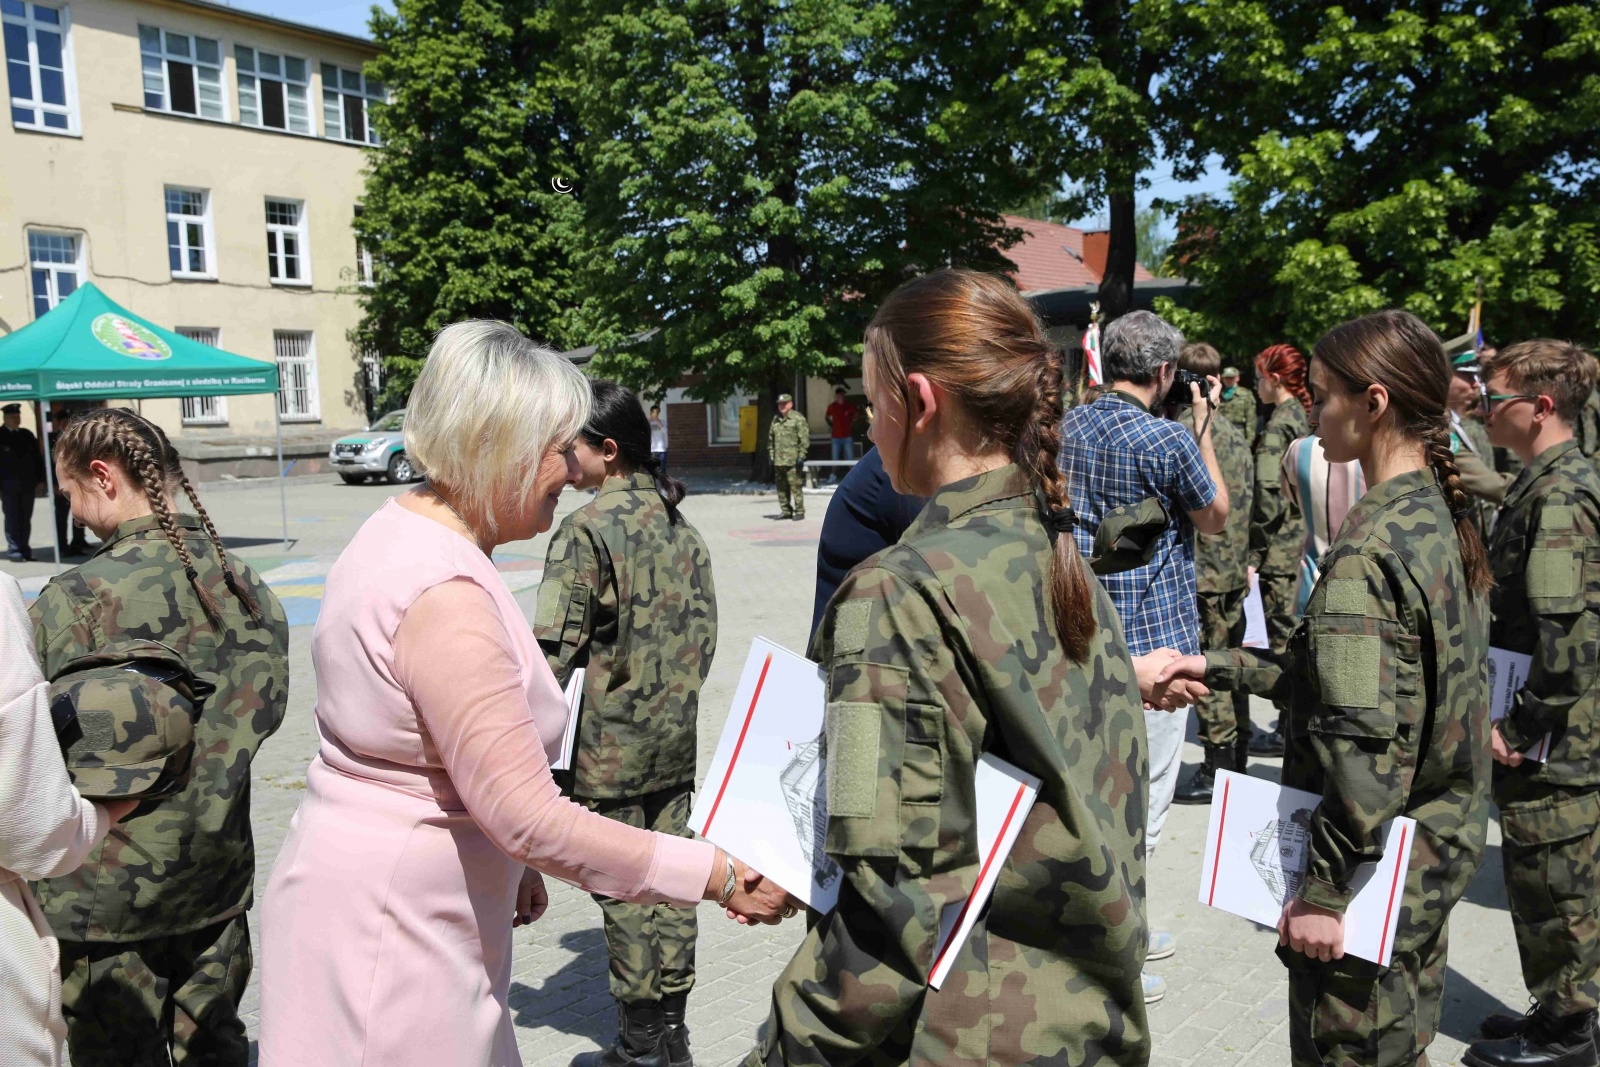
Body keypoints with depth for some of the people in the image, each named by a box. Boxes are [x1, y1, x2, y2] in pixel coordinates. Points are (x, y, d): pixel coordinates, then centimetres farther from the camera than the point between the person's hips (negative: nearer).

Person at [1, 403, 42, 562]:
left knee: (26, 519, 7)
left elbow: (36, 457, 14)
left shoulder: (27, 435, 13)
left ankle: (25, 550, 12)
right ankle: (14, 551, 2)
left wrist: (40, 478, 6)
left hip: (28, 484, 4)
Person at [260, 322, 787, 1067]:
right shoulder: (444, 595, -26)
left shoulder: (402, 533, 6)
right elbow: (531, 817, -27)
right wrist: (718, 877, -23)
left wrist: (510, 866, 19)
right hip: (387, 930, -9)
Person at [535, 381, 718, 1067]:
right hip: (675, 739, 7)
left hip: (609, 746, -7)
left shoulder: (586, 529, -16)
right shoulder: (680, 523, 6)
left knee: (621, 887, 6)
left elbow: (555, 649, -19)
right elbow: (704, 630, 11)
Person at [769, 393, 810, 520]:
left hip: (792, 461, -7)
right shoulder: (775, 420, 17)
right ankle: (786, 511, 18)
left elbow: (804, 439, -9)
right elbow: (771, 439, 22)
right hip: (778, 461, 7)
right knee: (781, 488, 10)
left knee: (795, 487, -7)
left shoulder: (798, 419, -4)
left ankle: (799, 512, -2)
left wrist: (801, 456, -13)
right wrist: (771, 456, 16)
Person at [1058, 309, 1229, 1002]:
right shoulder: (1168, 441, -16)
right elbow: (1216, 518, -1)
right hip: (1153, 637, -7)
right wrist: (1205, 430, 6)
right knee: (1141, 796, 3)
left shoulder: (1065, 429, 3)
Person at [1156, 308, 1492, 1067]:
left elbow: (1364, 741, -27)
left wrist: (1322, 889, -20)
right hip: (1439, 850, 9)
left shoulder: (1370, 547, -24)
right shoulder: (1441, 517, 4)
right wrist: (1218, 667, 8)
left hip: (1377, 871, -9)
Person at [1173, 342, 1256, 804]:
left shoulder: (1179, 430, -14)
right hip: (1234, 567, 8)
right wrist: (1243, 561, 20)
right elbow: (1246, 502, 14)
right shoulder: (1235, 433, 11)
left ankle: (1217, 771, 4)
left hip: (1199, 571, -8)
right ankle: (1238, 762, 25)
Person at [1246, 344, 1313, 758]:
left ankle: (1287, 730, 7)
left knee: (1282, 634, -1)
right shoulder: (1303, 416, 10)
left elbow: (1269, 492, -21)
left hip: (1279, 543, -9)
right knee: (1291, 631, 17)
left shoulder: (1278, 424, -16)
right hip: (1300, 534, 9)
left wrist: (1254, 554, -17)